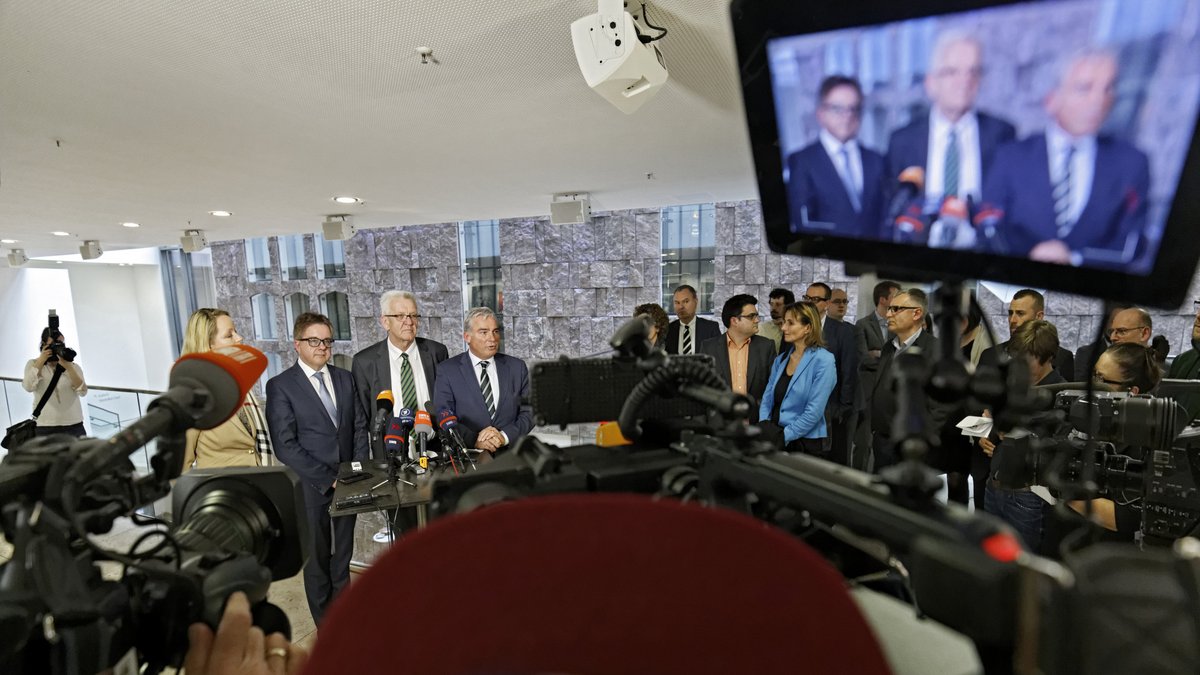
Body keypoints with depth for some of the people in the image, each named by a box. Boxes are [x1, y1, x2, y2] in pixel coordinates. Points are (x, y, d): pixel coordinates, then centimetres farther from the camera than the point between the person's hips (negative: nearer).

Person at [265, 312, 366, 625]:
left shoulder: (345, 378, 7)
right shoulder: (280, 385, -8)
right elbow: (285, 446, -13)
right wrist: (327, 478, -14)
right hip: (310, 486, -4)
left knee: (342, 555, 16)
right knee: (317, 559, 11)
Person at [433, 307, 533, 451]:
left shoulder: (517, 367, 9)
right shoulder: (447, 370, 4)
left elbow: (528, 412, 7)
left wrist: (505, 436, -10)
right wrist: (474, 439, -16)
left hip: (510, 453, 2)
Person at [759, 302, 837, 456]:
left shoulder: (823, 361, -12)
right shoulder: (780, 360, 6)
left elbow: (814, 411, -17)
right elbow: (767, 399, 6)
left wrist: (782, 437, -16)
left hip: (807, 445, -5)